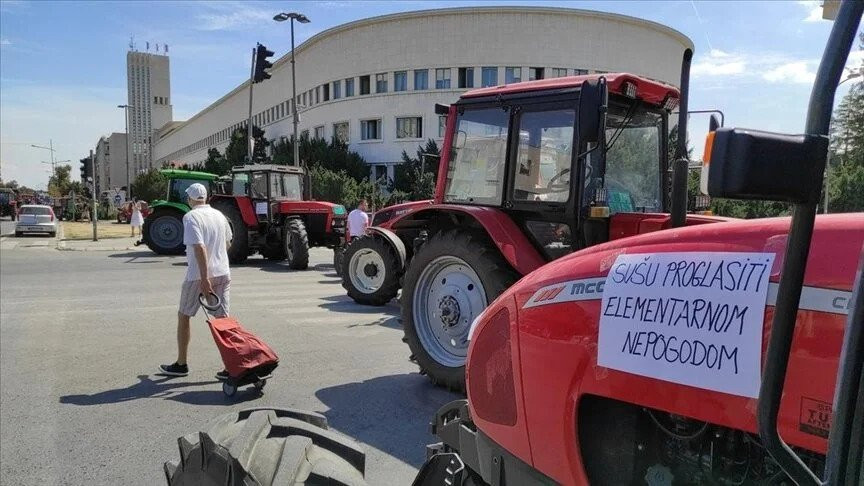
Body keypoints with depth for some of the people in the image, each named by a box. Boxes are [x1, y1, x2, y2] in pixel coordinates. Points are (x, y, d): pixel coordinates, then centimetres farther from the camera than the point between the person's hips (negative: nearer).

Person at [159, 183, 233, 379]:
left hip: (198, 276, -5)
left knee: (183, 316, 13)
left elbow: (200, 248, -22)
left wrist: (204, 279, -24)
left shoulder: (191, 217, -12)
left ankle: (181, 364, 23)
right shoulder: (219, 215, 9)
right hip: (223, 274, 6)